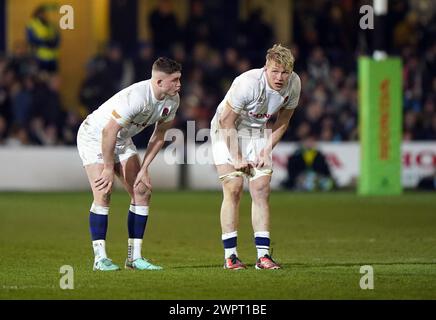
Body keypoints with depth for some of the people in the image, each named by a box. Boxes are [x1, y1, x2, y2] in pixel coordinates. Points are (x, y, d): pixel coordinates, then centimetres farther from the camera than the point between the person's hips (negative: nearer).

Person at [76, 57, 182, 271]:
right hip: (94, 136, -8)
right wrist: (108, 169, -24)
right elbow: (109, 132, -32)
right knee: (103, 195, -19)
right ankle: (100, 258, -13)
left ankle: (134, 257, 1)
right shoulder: (136, 97, -36)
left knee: (142, 191, -3)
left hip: (121, 140, 8)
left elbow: (159, 135, 2)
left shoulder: (172, 100, -11)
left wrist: (144, 169, -4)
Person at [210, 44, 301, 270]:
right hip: (227, 130, -5)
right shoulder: (247, 83, -31)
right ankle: (230, 254, -8)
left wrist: (267, 150, -6)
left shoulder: (293, 84, -14)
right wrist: (237, 158, -19)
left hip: (258, 131, 5)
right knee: (233, 189, -12)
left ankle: (263, 254, -4)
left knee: (261, 190, -4)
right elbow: (227, 121, -22)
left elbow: (282, 122, 2)